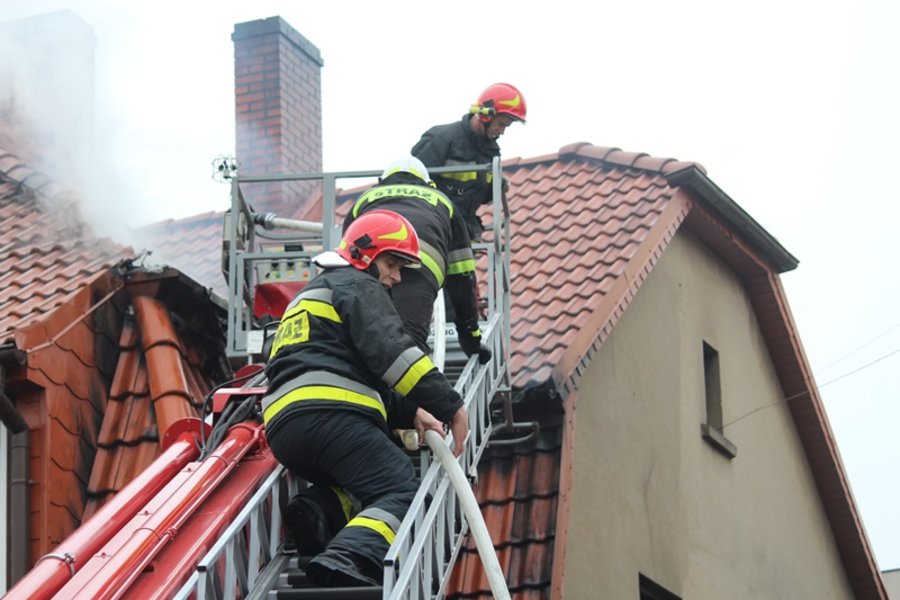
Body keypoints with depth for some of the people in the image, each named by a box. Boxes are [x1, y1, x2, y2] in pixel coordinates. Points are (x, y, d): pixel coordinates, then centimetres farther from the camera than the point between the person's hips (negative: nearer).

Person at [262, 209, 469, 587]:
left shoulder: (309, 296, 39)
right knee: (402, 492, -14)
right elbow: (388, 350, -9)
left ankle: (320, 510, -6)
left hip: (283, 428, 9)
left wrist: (410, 413, 19)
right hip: (329, 414, -9)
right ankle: (348, 560, -41)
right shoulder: (355, 285, 10)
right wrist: (449, 404, -10)